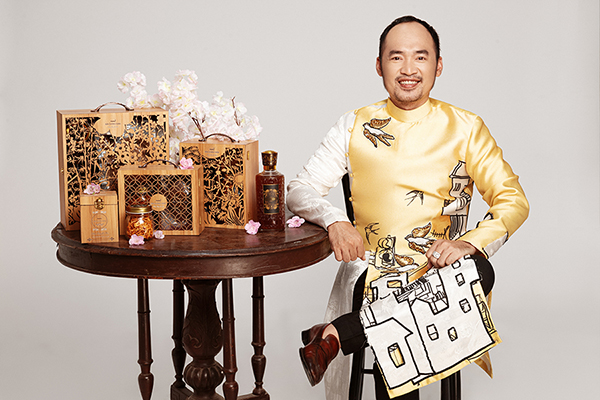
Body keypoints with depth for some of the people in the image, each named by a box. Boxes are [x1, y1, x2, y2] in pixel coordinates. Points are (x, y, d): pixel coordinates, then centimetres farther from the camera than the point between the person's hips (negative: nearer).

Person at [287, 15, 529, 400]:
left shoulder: (466, 128, 8)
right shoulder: (355, 126, 9)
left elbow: (513, 200, 2)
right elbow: (300, 190, 6)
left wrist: (469, 242, -19)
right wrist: (335, 220, -18)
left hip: (440, 271, 2)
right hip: (372, 272, -1)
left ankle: (337, 333, -32)